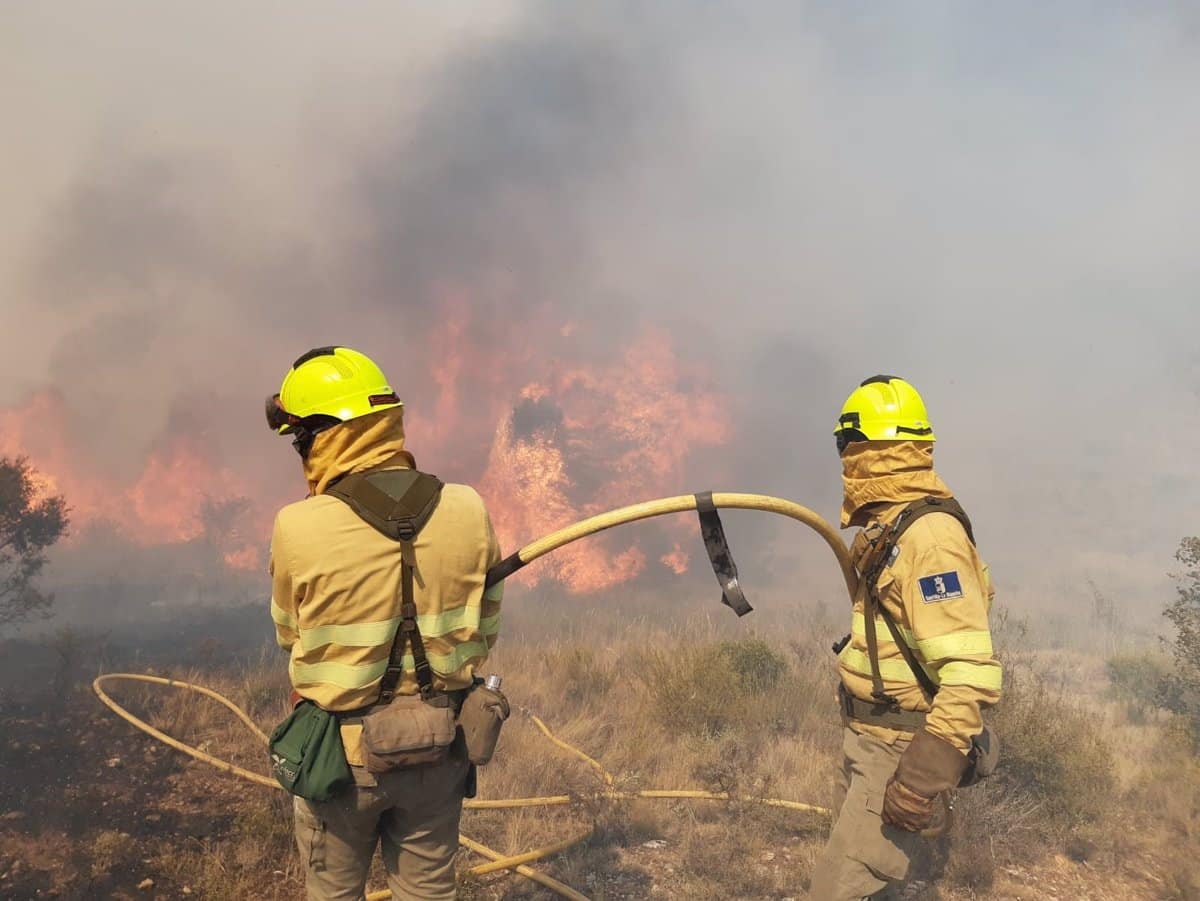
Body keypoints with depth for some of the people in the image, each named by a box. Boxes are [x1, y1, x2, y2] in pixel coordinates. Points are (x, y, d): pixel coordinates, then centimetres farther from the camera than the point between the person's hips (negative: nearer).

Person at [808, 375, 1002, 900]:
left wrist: (930, 768, -32)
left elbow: (970, 671, -28)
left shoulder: (928, 536, -23)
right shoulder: (892, 529, 8)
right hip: (867, 739, 10)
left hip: (903, 751, -10)